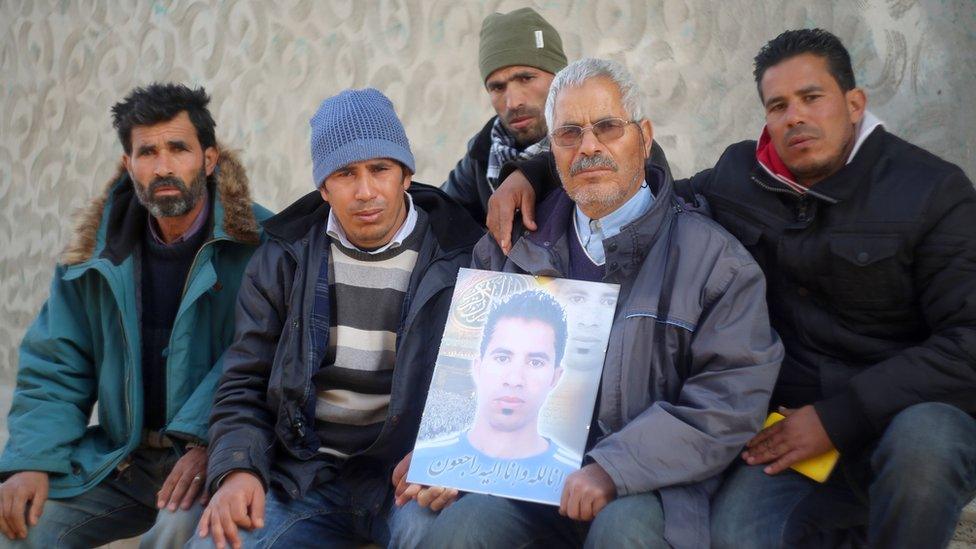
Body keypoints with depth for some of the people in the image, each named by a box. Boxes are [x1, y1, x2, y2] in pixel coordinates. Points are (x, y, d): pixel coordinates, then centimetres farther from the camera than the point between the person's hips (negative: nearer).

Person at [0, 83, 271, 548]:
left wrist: (207, 443, -28)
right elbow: (55, 367, 7)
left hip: (217, 455, -5)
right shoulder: (97, 255, 7)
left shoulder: (256, 243, -9)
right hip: (122, 457, 5)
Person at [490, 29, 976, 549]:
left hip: (923, 413, -2)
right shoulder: (739, 178, 9)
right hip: (796, 428, 2)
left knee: (921, 437, -38)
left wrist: (837, 417, -17)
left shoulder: (932, 189, -4)